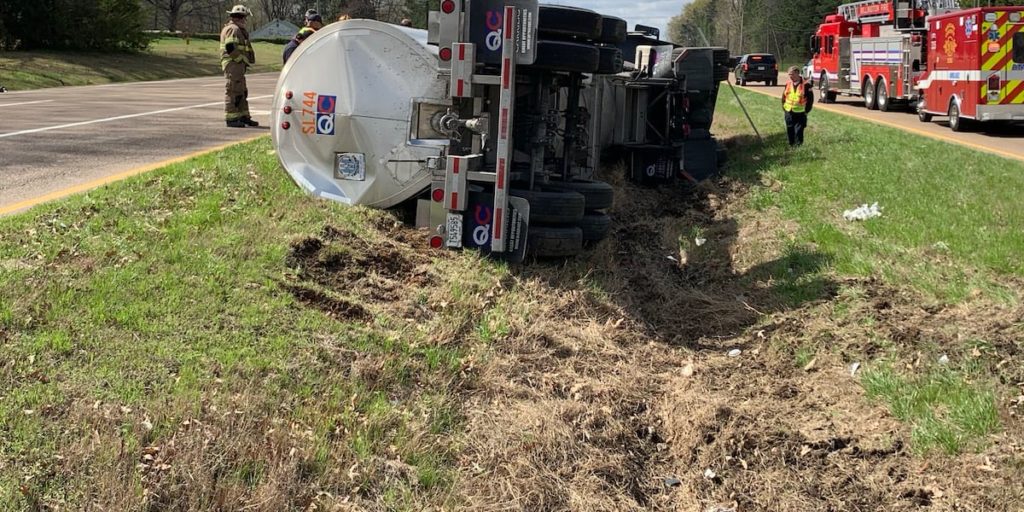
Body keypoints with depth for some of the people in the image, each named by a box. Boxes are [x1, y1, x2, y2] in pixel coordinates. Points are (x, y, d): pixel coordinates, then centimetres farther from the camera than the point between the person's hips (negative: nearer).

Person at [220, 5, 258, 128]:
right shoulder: (233, 29, -14)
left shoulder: (238, 29, 21)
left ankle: (243, 117, 23)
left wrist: (244, 60, 12)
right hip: (233, 64, -11)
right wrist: (242, 59, -16)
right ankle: (231, 119, -6)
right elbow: (230, 48, -24)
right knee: (233, 91, -8)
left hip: (238, 65, 11)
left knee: (242, 92, 16)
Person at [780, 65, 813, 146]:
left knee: (798, 131, -7)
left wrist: (806, 110, -6)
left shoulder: (805, 85, -8)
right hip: (789, 112, 5)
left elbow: (810, 98, -4)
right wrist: (784, 107, 10)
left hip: (800, 113, -5)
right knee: (790, 131, 11)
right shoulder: (788, 84, 7)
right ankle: (791, 146, 23)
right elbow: (784, 96, 17)